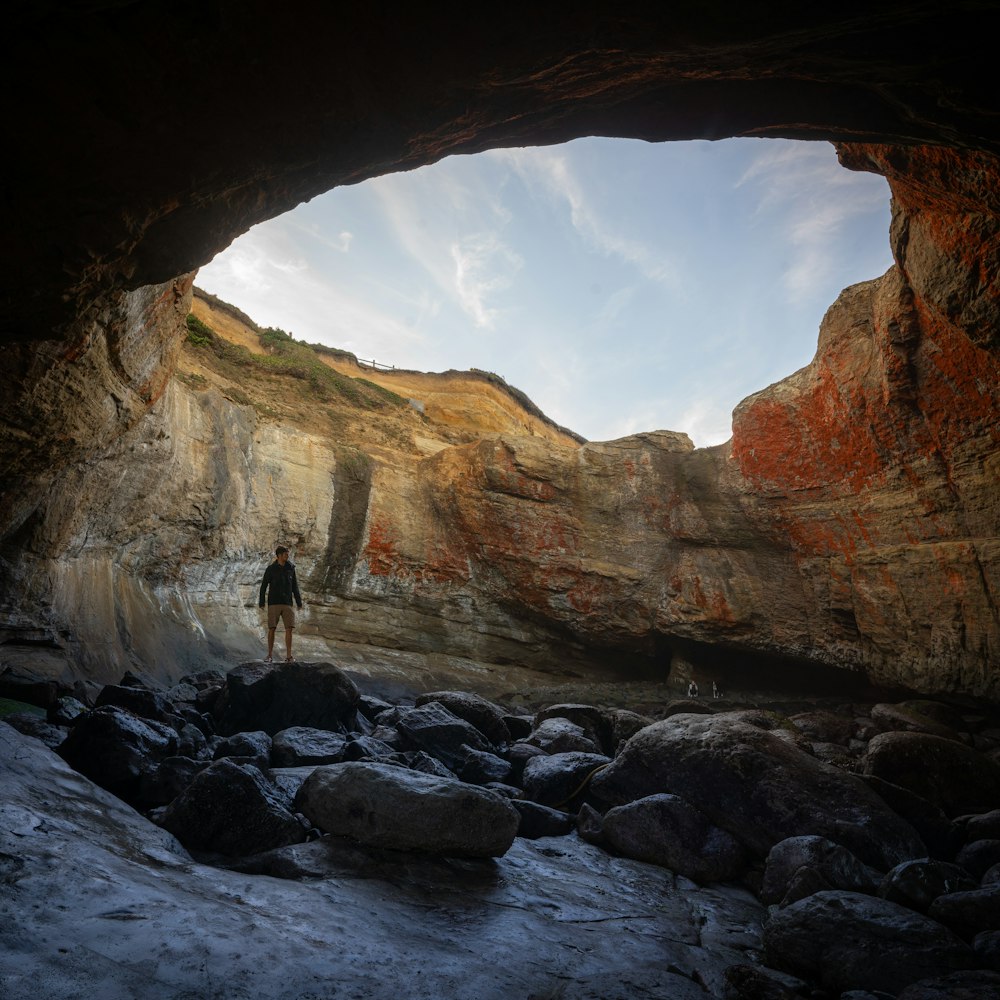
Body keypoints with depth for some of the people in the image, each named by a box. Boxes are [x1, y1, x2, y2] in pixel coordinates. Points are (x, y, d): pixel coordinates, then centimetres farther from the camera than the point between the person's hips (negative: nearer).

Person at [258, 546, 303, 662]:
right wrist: (261, 602, -6)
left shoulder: (291, 568, 7)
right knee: (272, 629, -2)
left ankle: (288, 656, -3)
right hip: (273, 603, -2)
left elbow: (294, 586, 12)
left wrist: (299, 602, 9)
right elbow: (263, 586, 1)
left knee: (289, 628, -6)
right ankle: (270, 655, 10)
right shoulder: (271, 569, -1)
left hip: (287, 604, 2)